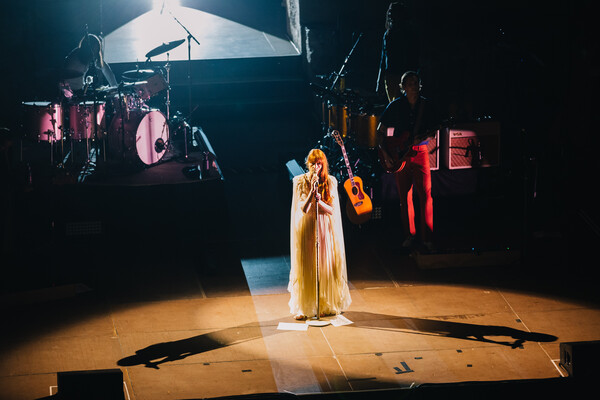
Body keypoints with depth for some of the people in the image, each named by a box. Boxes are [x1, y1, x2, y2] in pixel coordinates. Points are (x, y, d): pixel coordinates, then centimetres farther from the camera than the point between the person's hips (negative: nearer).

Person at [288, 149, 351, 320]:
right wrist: (312, 191, -24)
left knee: (326, 267, 5)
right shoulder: (301, 182, -5)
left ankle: (327, 306, 16)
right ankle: (304, 307, 7)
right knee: (306, 269, 0)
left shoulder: (330, 182, -1)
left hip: (325, 229, 1)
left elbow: (332, 210, -5)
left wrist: (319, 200, -23)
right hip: (306, 229, -1)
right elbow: (303, 209, -13)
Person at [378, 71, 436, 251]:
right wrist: (385, 152, -7)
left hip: (420, 151, 0)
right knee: (405, 196, 4)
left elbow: (433, 128, 10)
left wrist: (423, 137, -12)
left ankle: (427, 236, -2)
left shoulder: (426, 105, 3)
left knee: (425, 194, -7)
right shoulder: (395, 106, 0)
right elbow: (381, 131, 4)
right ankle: (410, 235, 13)